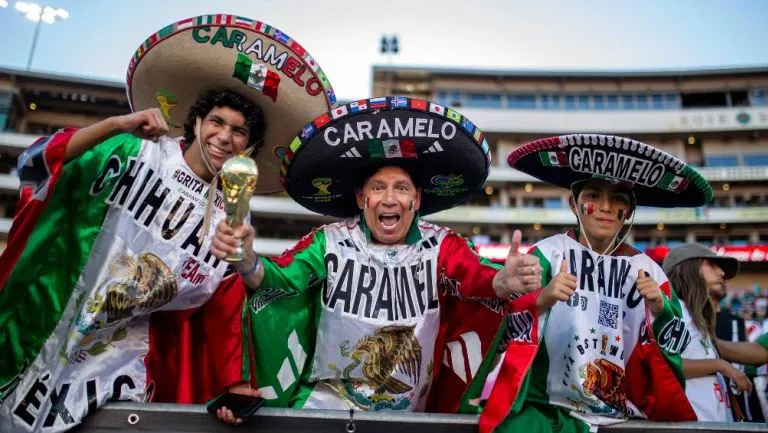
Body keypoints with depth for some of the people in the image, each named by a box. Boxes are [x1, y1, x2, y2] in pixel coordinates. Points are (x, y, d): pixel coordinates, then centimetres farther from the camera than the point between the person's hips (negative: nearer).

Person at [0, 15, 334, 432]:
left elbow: (224, 309, 2)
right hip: (53, 325, 0)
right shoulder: (137, 151, -6)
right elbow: (37, 162, -12)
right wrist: (115, 125, -24)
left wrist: (233, 387, -2)